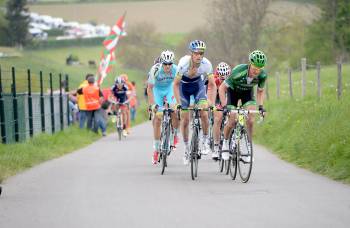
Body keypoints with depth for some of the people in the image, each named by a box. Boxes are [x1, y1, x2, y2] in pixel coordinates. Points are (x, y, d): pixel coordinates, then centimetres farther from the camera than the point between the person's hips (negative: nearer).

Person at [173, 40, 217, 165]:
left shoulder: (206, 64, -29)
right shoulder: (184, 63, -34)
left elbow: (212, 85, -19)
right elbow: (176, 84, -24)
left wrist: (212, 102, -31)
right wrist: (178, 103, -31)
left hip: (198, 84, 1)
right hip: (184, 85, -1)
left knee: (204, 113, -17)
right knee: (185, 119, -3)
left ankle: (205, 140, 5)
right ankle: (186, 147, 14)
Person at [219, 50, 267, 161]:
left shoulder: (262, 75, -27)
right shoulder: (238, 72, -38)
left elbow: (260, 91, -6)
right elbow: (222, 88, -28)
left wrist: (261, 106, -20)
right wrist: (224, 106, -37)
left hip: (247, 92, 2)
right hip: (233, 91, -2)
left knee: (250, 121, -17)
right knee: (232, 122, -11)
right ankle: (225, 143, 15)